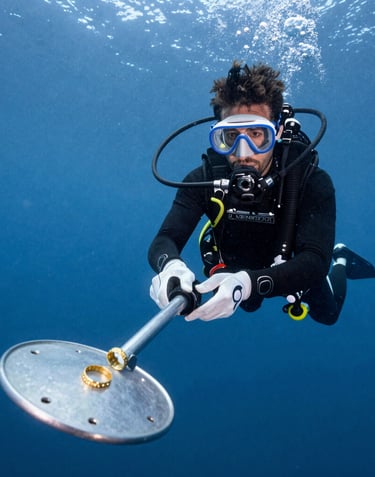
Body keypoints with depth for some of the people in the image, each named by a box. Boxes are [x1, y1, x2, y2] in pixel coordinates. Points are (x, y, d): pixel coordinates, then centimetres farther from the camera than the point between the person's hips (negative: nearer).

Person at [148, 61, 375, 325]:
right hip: (237, 269, 2)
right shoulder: (205, 179, -32)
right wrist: (171, 266, -64)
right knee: (250, 305, 36)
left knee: (327, 314, 28)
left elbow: (315, 262, -47)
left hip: (296, 271, -2)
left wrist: (250, 282, -66)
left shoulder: (312, 182, -37)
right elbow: (164, 240, -38)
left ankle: (340, 261, 54)